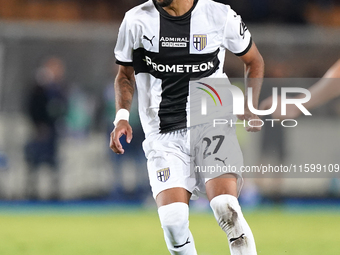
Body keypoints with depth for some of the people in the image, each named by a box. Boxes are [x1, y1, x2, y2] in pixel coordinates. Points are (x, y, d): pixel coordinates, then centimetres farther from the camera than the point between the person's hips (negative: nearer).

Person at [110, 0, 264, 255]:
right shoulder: (136, 21, 0)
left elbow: (254, 61, 15)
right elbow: (125, 74, 16)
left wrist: (250, 108, 1)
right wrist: (122, 116, -1)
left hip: (212, 127, -1)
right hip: (164, 136, 1)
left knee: (227, 210, -23)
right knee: (173, 219, -19)